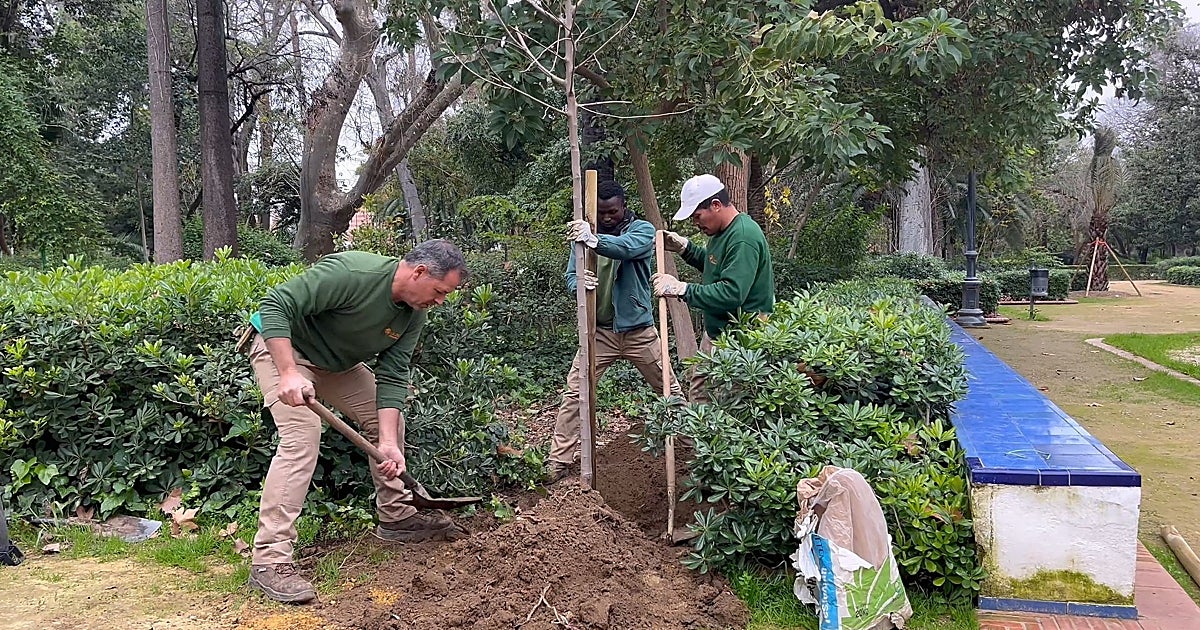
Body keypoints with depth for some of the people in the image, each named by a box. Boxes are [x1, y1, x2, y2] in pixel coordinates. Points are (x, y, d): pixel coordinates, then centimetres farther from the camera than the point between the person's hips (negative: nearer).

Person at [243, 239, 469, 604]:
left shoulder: (414, 315, -10)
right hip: (282, 346, -8)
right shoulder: (351, 273, -34)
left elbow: (392, 376, -11)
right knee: (302, 435, -24)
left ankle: (395, 517, 23)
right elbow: (275, 305, -34)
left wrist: (388, 442, -21)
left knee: (389, 420, 7)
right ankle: (269, 561, -21)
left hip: (337, 362, 8)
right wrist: (289, 374, -43)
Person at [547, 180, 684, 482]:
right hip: (599, 330, 2)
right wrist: (580, 283, -31)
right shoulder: (584, 233, 1)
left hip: (638, 329, -1)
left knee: (670, 390, 10)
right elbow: (570, 275, -5)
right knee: (574, 393, -3)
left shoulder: (643, 229, -7)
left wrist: (595, 240, -51)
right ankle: (559, 461, 5)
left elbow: (628, 247, -31)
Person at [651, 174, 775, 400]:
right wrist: (684, 247, 12)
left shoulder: (743, 238, -24)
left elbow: (732, 293, -32)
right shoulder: (722, 232, 9)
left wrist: (682, 289, -28)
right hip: (715, 333, 11)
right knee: (698, 397, 17)